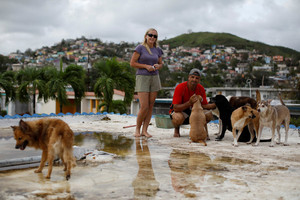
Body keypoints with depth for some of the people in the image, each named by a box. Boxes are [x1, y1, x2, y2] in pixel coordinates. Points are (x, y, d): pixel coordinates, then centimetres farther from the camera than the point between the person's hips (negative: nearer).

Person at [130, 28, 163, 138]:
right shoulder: (140, 48, -5)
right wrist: (146, 66, -14)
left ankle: (145, 130, 9)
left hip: (154, 78, 5)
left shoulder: (158, 50, 9)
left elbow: (161, 64, 19)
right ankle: (137, 128, 10)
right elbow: (132, 63, -5)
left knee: (151, 106, 2)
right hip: (142, 78, -5)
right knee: (144, 107, -10)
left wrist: (157, 66, -4)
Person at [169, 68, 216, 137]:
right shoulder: (180, 88, -24)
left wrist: (214, 105, -26)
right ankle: (176, 129, -1)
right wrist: (189, 102, -41)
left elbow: (204, 105, -5)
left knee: (209, 115, -19)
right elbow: (175, 108, -28)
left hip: (193, 111, 5)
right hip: (180, 111, -4)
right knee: (178, 118, -40)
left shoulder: (201, 89, -9)